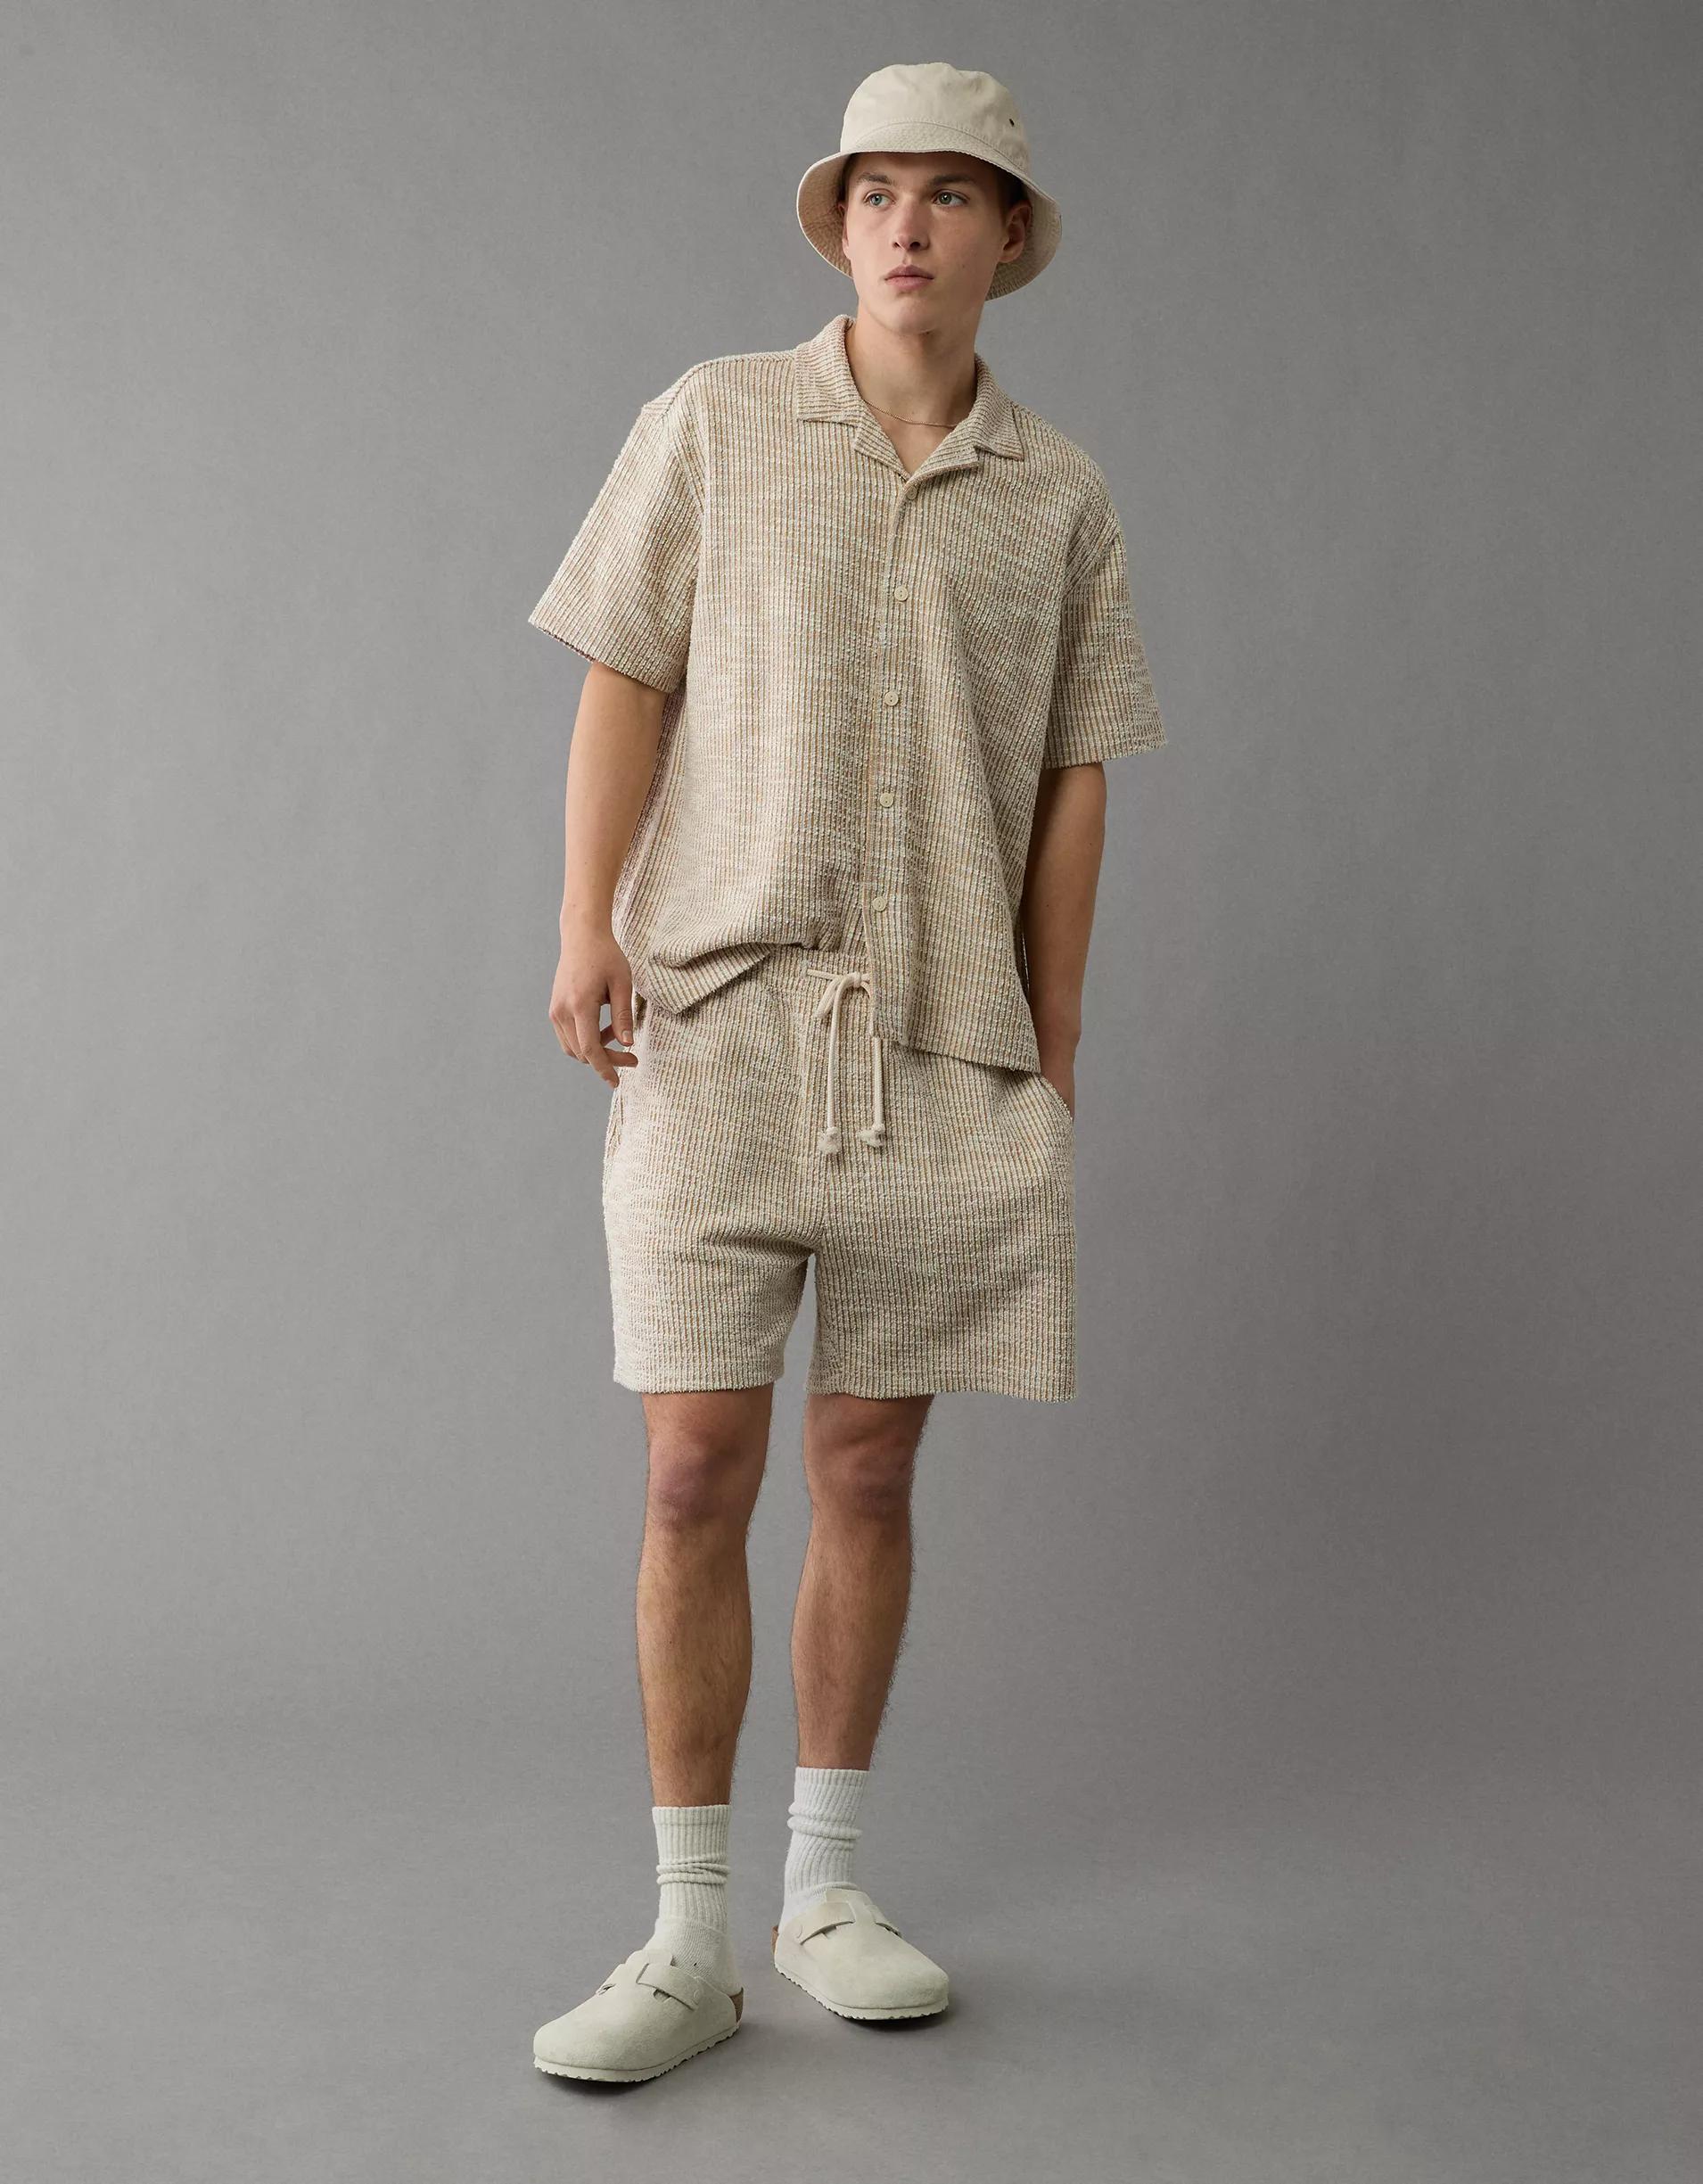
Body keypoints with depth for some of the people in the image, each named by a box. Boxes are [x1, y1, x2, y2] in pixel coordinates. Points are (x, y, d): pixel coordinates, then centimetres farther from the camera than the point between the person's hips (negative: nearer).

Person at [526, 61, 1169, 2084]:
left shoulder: (1060, 493, 10)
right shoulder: (717, 420, 6)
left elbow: (1073, 779, 11)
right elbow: (624, 683, 3)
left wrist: (1053, 1044, 8)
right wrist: (586, 928, -9)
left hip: (947, 1044, 2)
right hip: (718, 1019, -1)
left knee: (868, 1472, 7)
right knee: (697, 1474, -4)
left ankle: (825, 1882, 23)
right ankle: (688, 1937, 8)